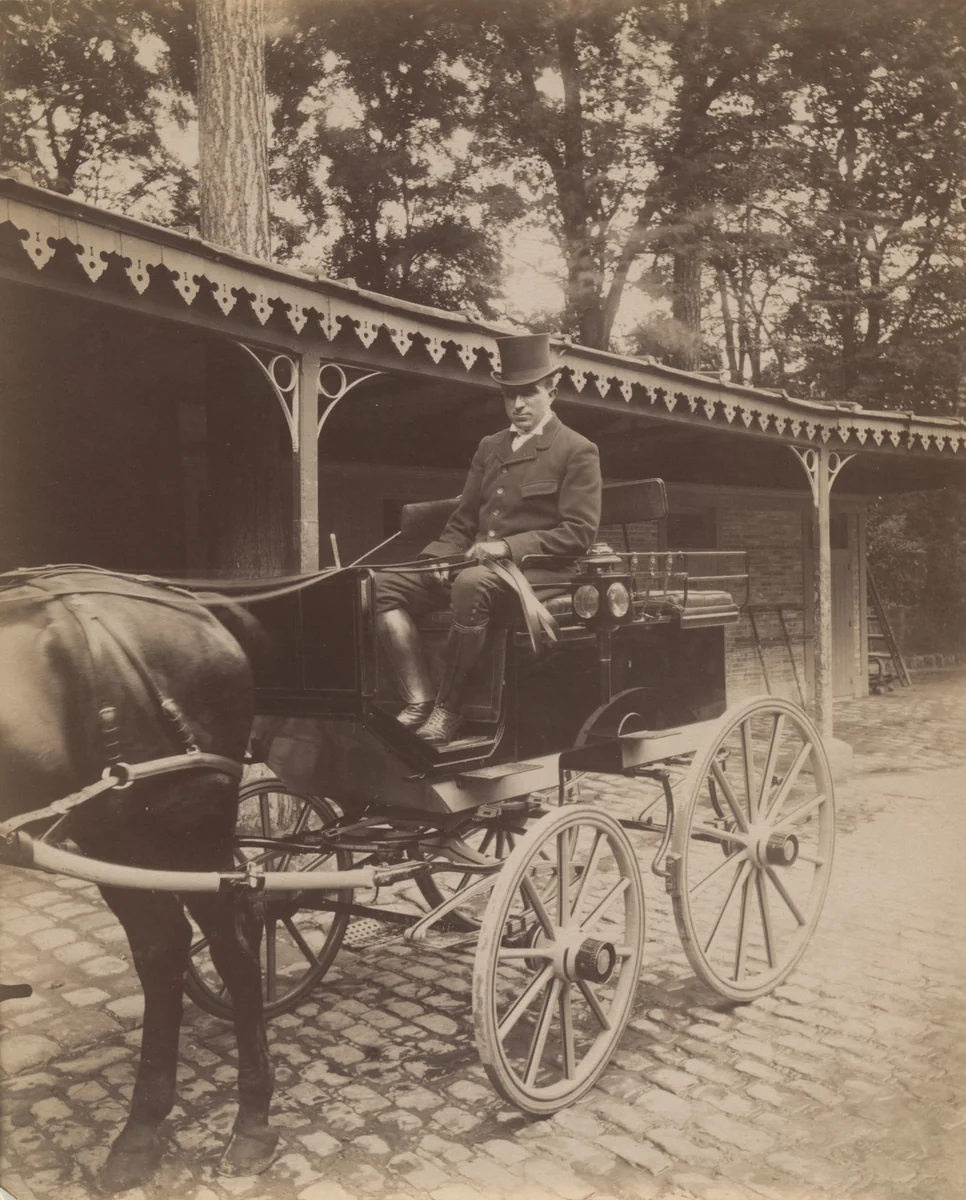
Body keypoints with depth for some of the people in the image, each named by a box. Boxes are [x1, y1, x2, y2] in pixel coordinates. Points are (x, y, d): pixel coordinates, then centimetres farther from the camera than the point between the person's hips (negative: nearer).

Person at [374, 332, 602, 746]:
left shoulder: (578, 451, 3)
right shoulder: (489, 447, 22)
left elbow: (579, 532, -7)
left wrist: (509, 546, -18)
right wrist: (438, 556, -1)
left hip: (538, 572, -6)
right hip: (475, 567, 7)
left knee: (473, 584, -39)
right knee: (383, 584, -14)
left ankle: (447, 709, -26)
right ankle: (419, 700, -19)